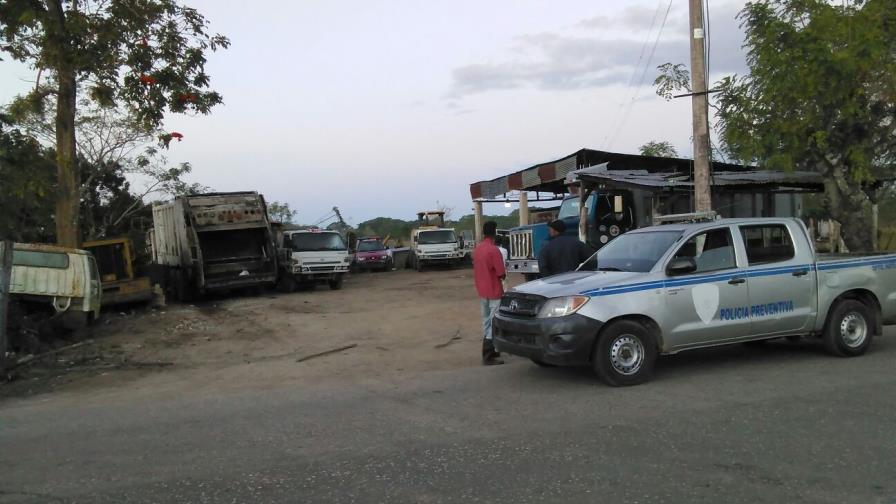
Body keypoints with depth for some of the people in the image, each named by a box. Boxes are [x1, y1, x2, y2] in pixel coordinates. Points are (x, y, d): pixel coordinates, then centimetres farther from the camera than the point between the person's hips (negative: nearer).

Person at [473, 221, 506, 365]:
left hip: (481, 291, 8)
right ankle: (488, 356, -5)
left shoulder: (477, 249, 5)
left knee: (486, 321, 16)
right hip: (494, 291, -8)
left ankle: (489, 351, 25)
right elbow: (501, 274, -17)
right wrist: (504, 273, 3)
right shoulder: (494, 250, -19)